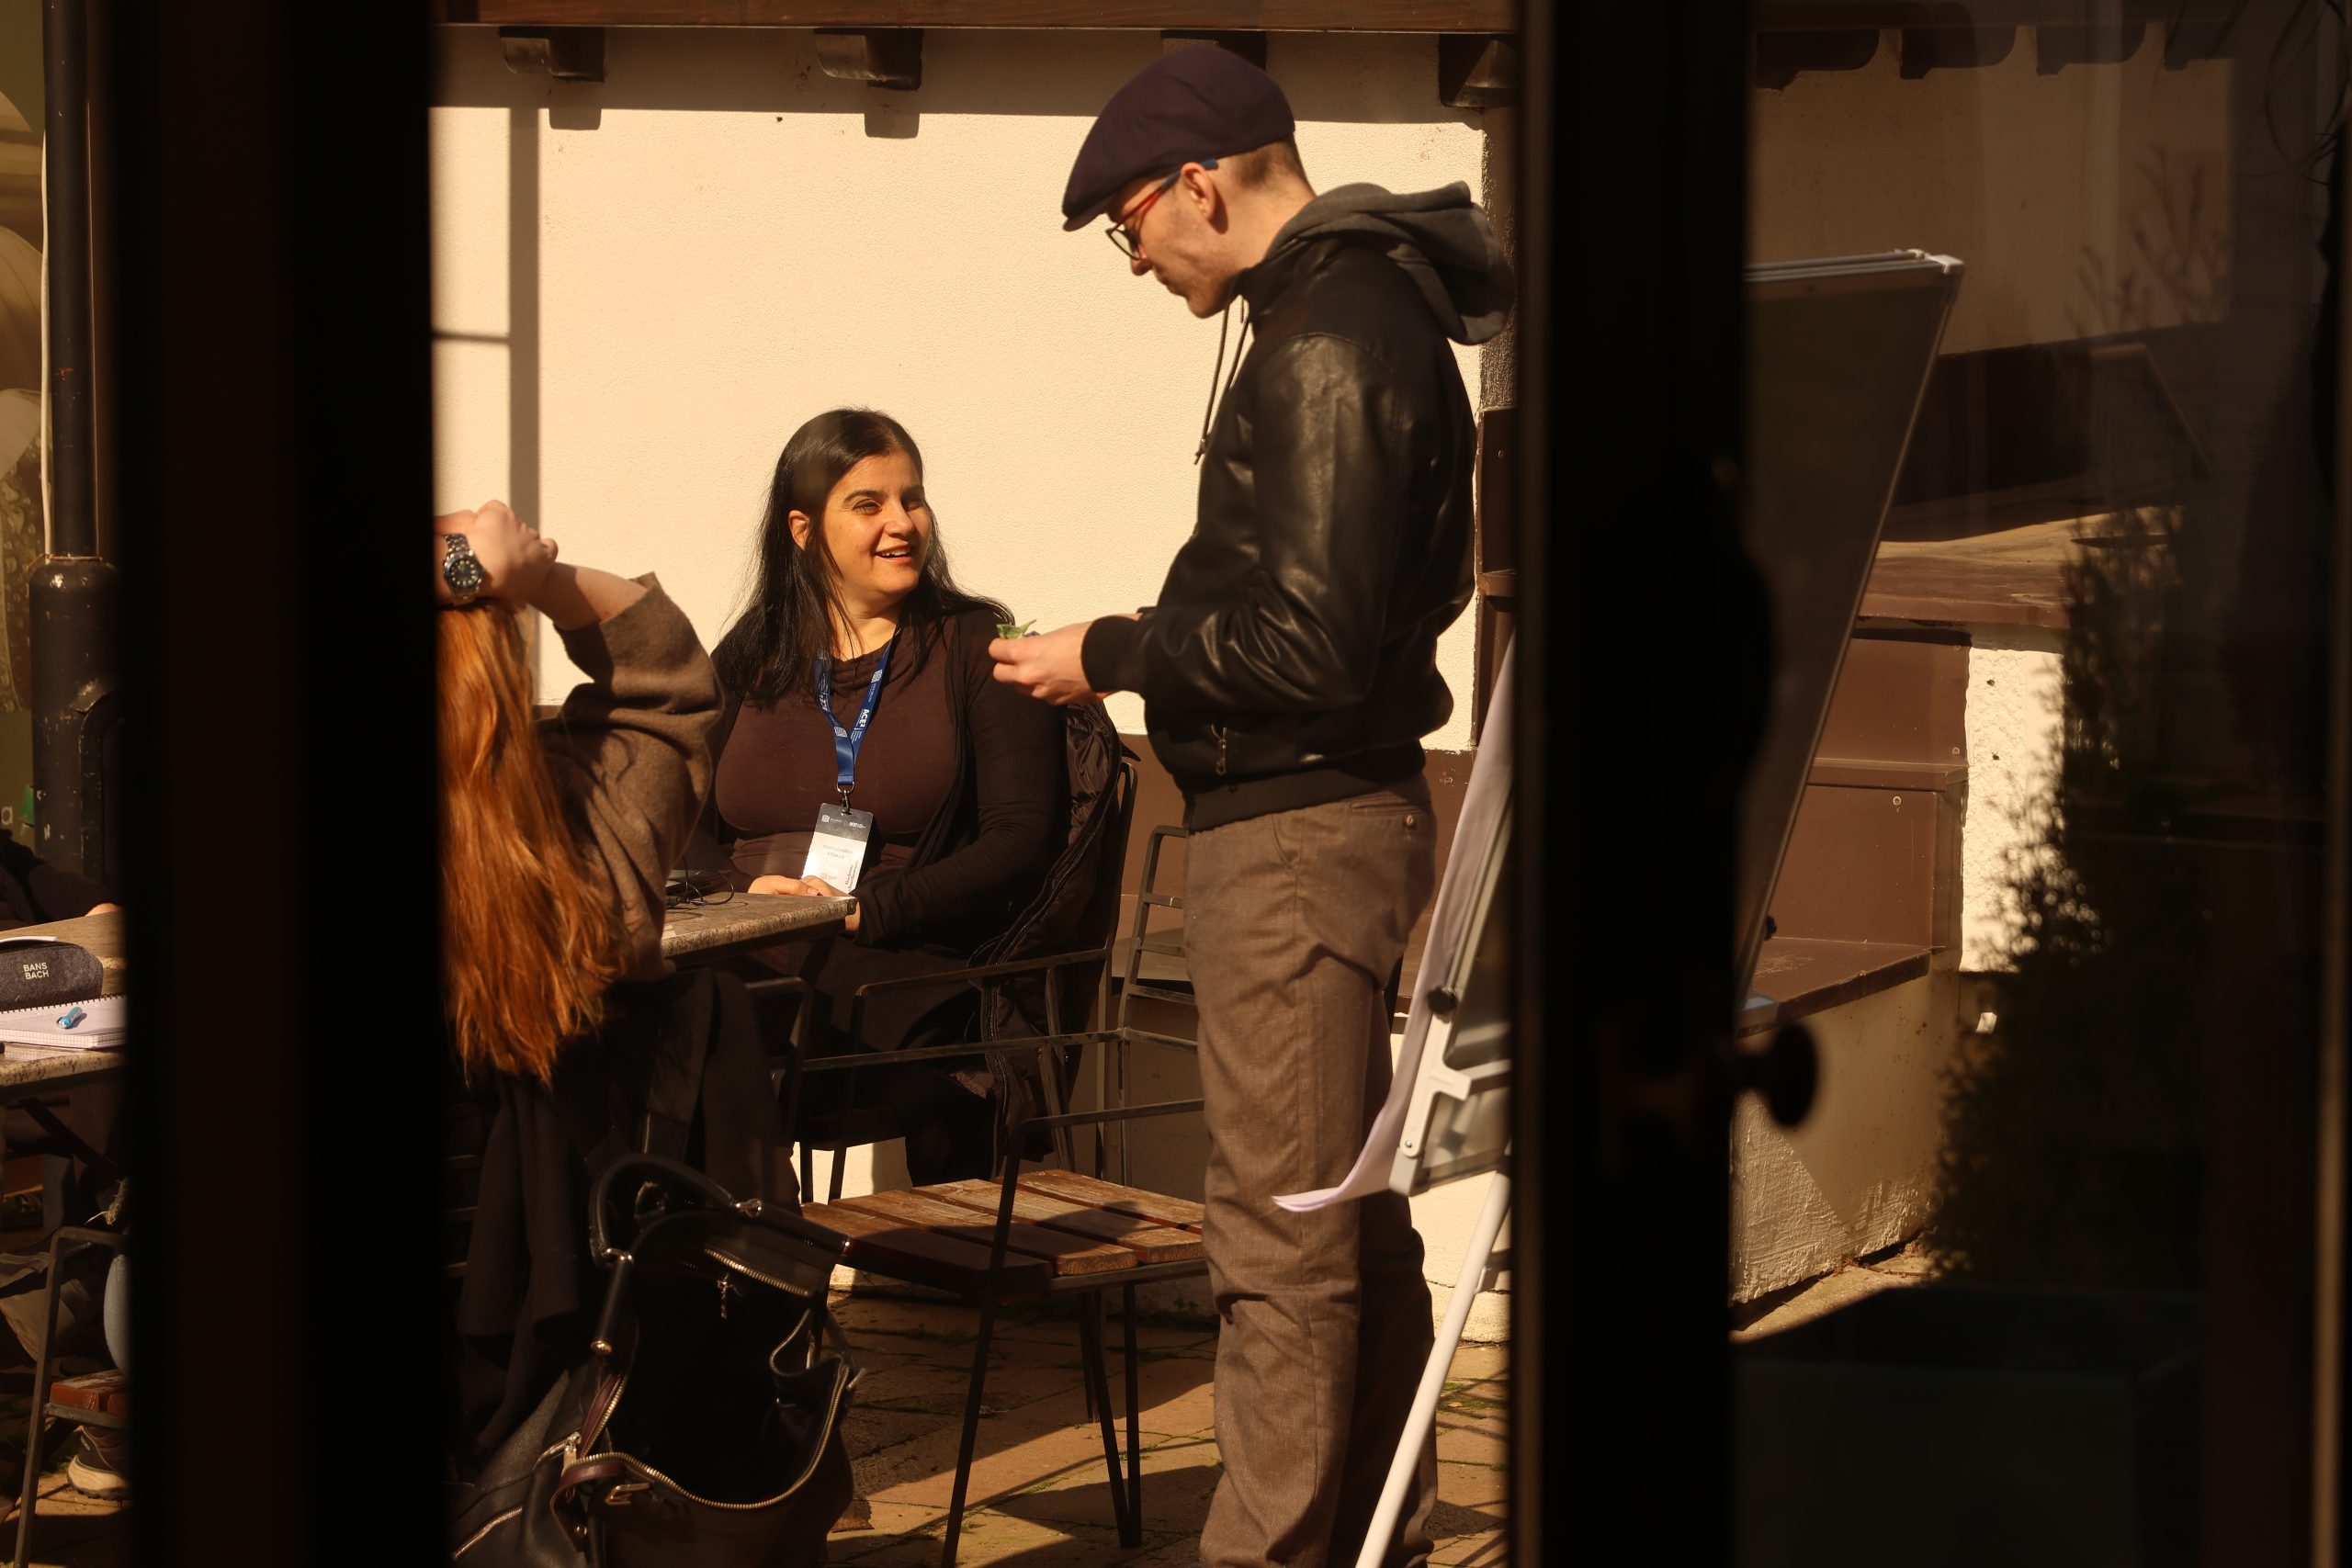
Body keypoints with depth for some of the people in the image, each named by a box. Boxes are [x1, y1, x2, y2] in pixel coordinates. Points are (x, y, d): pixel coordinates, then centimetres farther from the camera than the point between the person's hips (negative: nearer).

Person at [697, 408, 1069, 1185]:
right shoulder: (749, 661, 19)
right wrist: (740, 897, -8)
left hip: (910, 978, -3)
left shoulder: (975, 649, 8)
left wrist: (866, 908, -12)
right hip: (751, 975, 3)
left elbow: (1022, 843, -1)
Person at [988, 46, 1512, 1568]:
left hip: (1296, 829, -11)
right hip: (1350, 805, 11)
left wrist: (1111, 657, -11)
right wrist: (1154, 648, 15)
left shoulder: (1321, 352, -19)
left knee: (1281, 1232, -6)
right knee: (1355, 1215, 17)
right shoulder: (1372, 309, 13)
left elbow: (1308, 647, -23)